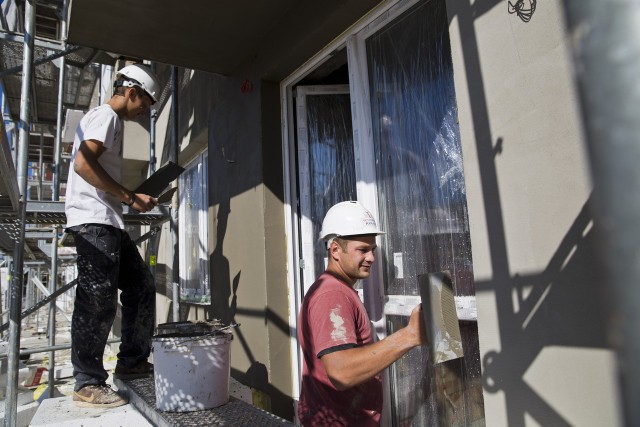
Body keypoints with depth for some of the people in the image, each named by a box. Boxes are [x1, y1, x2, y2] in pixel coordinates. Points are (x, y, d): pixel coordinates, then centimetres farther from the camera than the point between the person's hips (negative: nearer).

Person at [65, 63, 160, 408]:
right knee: (97, 302, -8)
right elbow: (83, 163, -20)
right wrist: (130, 198, -17)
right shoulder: (106, 115, -5)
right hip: (93, 221, -10)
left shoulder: (110, 120, 25)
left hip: (108, 223, 10)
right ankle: (87, 385, 4)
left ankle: (132, 361, 20)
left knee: (141, 286, 11)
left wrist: (134, 198, 14)